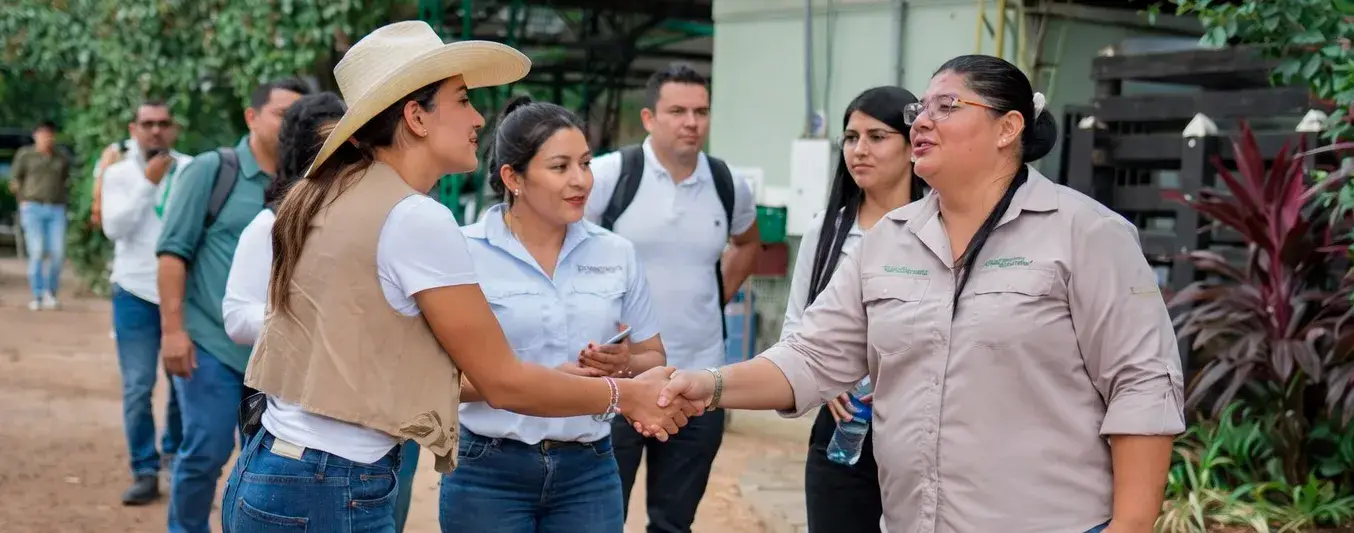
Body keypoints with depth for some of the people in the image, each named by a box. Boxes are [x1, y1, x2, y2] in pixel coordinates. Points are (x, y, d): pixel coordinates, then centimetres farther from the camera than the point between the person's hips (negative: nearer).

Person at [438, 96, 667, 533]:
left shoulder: (616, 253, 5)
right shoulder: (466, 252, -7)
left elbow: (654, 360, 12)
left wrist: (625, 366, -11)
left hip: (588, 472, 3)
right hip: (489, 472, -3)